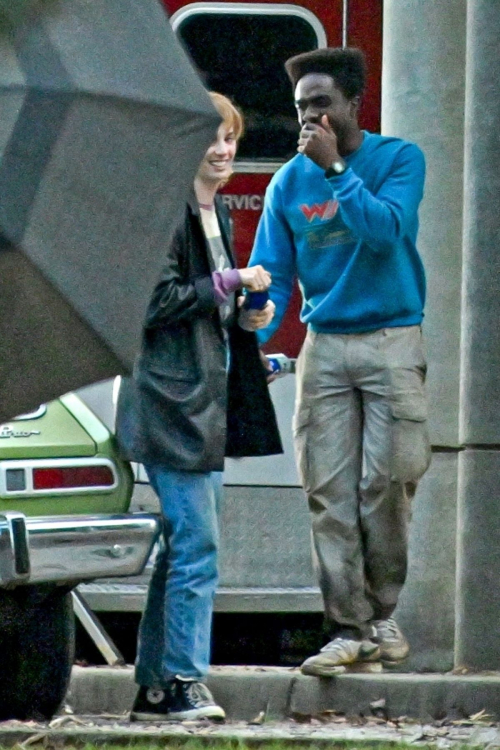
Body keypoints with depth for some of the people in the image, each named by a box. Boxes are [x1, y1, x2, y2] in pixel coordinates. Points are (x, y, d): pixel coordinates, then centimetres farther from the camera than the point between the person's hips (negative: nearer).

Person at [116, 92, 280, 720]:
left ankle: (154, 687, 13)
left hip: (208, 401, 10)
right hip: (171, 401, -10)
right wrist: (229, 284, -16)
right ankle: (185, 683, -11)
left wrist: (244, 319, 11)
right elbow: (156, 303, -17)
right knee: (197, 542, -13)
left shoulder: (215, 214, 18)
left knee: (184, 545, 10)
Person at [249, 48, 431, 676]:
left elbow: (386, 230, -18)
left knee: (384, 483, -7)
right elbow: (271, 275, 5)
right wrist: (250, 341, -10)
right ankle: (348, 629, -1)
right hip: (324, 346, 3)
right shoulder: (289, 182, 7)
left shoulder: (399, 159, -1)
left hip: (391, 341, -3)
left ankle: (383, 611, 10)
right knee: (329, 492, -3)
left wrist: (335, 167, -20)